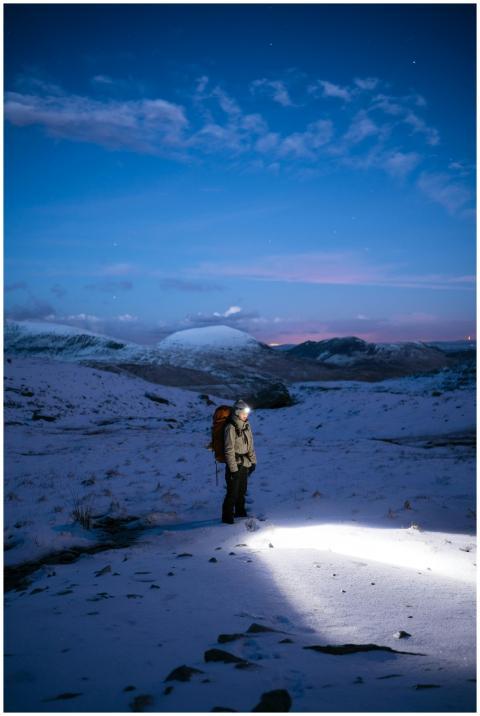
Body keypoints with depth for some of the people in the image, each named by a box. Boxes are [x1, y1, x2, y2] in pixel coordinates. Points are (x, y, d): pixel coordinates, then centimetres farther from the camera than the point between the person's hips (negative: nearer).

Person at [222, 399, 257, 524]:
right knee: (233, 492, -2)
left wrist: (253, 461, 14)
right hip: (235, 465, -7)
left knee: (242, 490, 17)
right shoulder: (231, 427, -18)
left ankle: (240, 512, 33)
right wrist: (233, 469, -17)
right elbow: (229, 450, -17)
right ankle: (227, 516, 11)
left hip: (245, 464, 7)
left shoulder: (246, 425, 6)